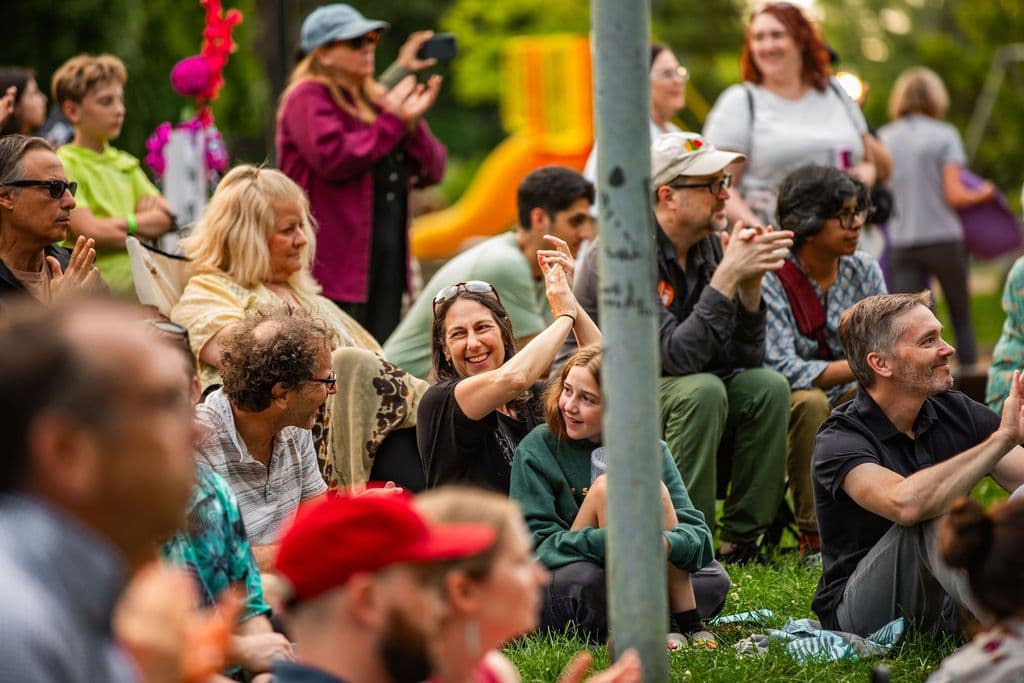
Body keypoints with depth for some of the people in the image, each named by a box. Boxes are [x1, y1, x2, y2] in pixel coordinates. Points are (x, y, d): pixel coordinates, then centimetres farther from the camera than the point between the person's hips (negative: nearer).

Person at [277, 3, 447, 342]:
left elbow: (431, 171, 15)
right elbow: (334, 158, -22)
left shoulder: (376, 99, 18)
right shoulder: (307, 98, -4)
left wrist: (412, 123, -5)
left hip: (389, 260, 8)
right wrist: (392, 123, -11)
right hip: (334, 262, -8)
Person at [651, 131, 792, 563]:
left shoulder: (710, 245, 1)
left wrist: (750, 282, -15)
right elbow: (678, 356, -31)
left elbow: (744, 359, -1)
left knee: (768, 387, -14)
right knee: (703, 391, -32)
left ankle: (740, 542, -8)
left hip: (680, 395, 7)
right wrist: (728, 275, -30)